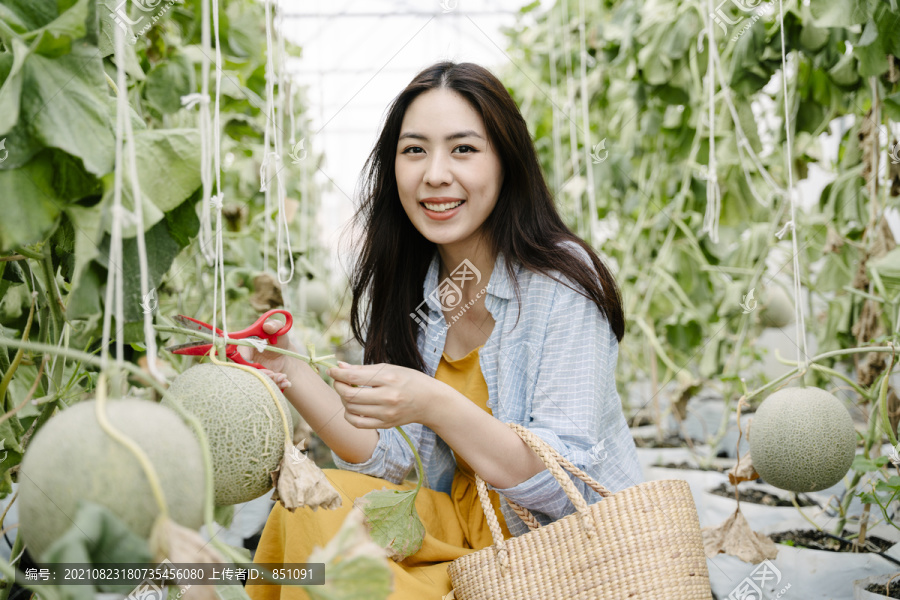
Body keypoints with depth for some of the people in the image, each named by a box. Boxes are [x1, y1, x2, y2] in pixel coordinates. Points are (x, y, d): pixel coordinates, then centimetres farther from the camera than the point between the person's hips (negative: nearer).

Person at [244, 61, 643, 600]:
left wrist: (435, 406, -35)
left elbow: (568, 485, -22)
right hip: (467, 529, 5)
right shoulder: (409, 291, 2)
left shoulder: (561, 281, -16)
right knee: (319, 501, -17)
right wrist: (289, 371, -15)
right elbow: (396, 463, -3)